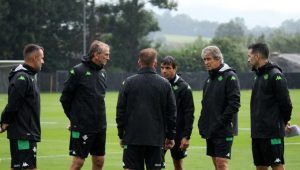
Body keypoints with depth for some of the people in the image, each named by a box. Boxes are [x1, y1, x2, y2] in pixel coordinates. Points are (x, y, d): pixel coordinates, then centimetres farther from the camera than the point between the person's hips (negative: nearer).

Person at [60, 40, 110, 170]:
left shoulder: (103, 73, 10)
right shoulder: (78, 71, -11)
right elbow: (65, 98, -6)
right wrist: (74, 118, 3)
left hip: (100, 126, 7)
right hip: (82, 127, -7)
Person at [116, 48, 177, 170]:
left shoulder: (128, 82, -1)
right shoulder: (165, 84, 2)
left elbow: (120, 111, 1)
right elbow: (171, 113, 5)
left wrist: (121, 135, 9)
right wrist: (170, 136, 12)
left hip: (132, 137, -1)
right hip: (157, 139, 1)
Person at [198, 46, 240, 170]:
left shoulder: (230, 77, -9)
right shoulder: (209, 79, 16)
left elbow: (234, 104, -16)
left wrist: (219, 123, -19)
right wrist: (202, 123, 9)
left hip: (224, 130, -8)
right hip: (210, 130, 8)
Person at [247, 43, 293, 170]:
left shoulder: (275, 75, -13)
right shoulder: (259, 75, 15)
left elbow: (285, 102, -14)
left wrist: (284, 122, -1)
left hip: (273, 132, -9)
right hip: (257, 132, 9)